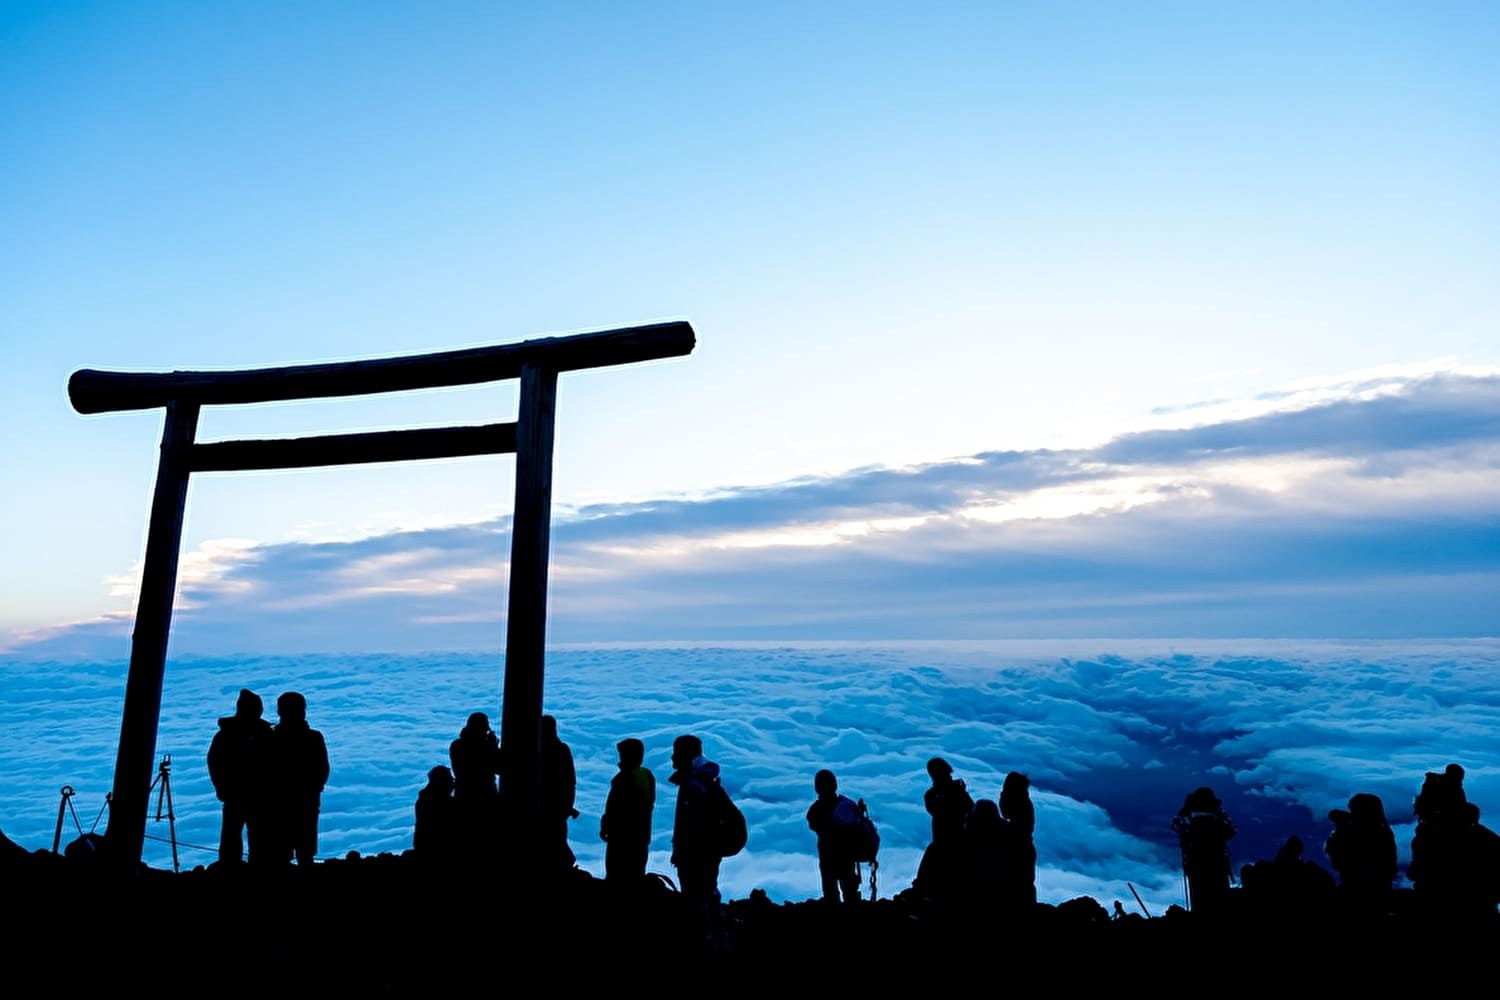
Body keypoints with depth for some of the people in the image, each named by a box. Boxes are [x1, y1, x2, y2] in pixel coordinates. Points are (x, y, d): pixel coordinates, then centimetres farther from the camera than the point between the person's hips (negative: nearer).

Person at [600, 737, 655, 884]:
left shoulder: (624, 777, -17)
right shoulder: (648, 776, 6)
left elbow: (613, 808, -17)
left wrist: (604, 827, -6)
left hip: (622, 834, -8)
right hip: (642, 834, 8)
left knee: (616, 877, -1)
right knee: (636, 875, 16)